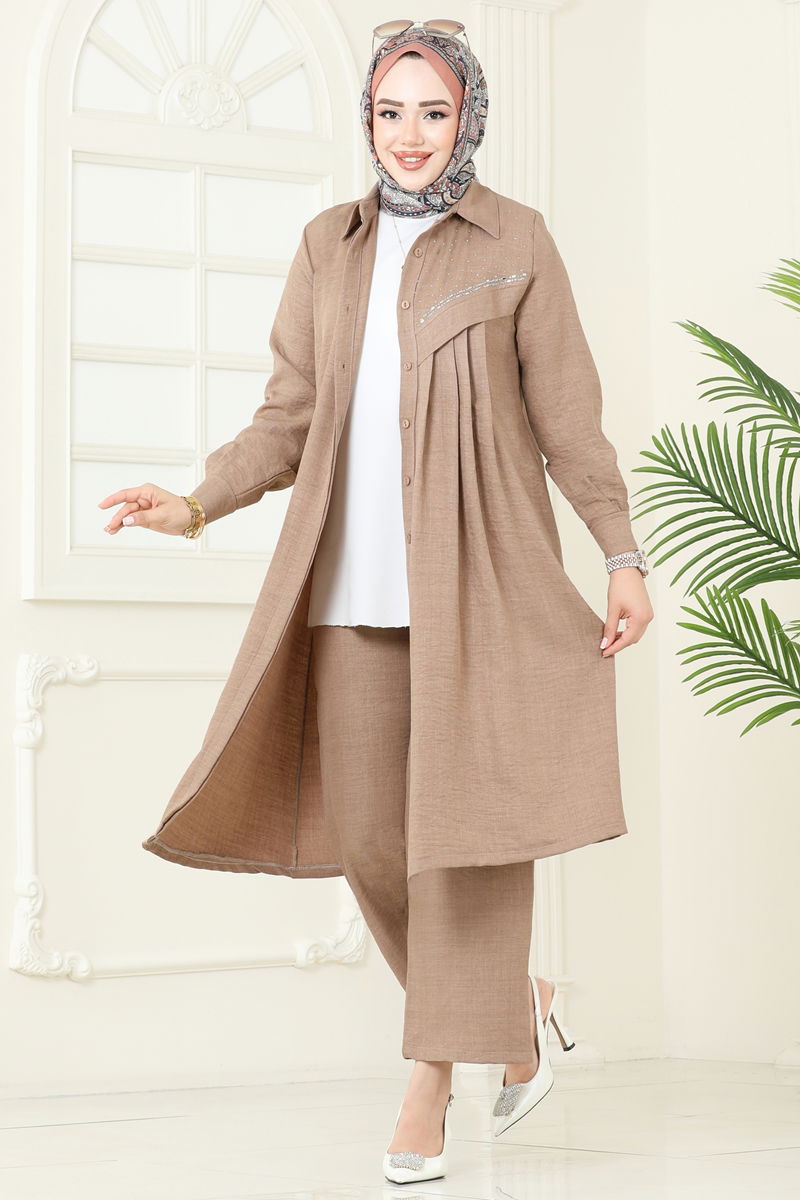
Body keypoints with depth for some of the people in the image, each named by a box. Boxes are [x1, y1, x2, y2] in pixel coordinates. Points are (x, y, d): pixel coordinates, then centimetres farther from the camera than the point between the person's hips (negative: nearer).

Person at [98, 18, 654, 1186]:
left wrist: (625, 558, -4)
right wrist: (197, 504, -6)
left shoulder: (517, 240, 3)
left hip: (479, 573, -4)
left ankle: (427, 1091, 2)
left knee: (467, 818, -6)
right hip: (357, 585, 4)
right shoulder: (329, 247, 12)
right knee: (368, 834, 3)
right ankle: (516, 1005, 25)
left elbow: (568, 412, 2)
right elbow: (290, 417, 10)